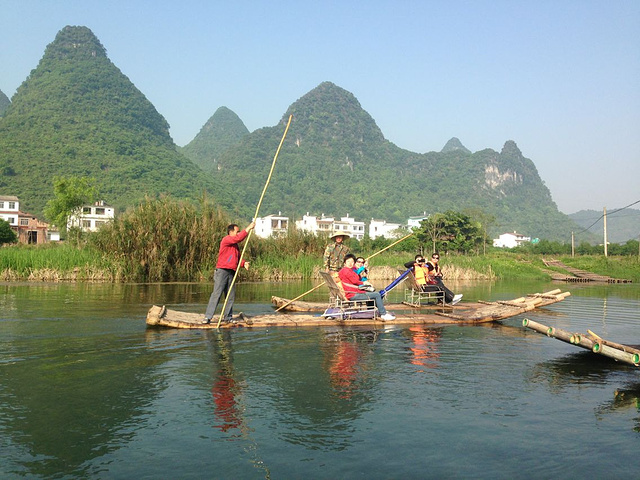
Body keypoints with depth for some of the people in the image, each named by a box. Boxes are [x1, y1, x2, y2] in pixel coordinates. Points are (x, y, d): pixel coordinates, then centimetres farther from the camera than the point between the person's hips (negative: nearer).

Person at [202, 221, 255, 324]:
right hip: (222, 271, -8)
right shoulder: (226, 240, -7)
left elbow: (238, 258, 21)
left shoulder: (235, 245, 20)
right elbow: (239, 238, -20)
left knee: (231, 296, 8)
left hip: (231, 273, 9)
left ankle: (228, 317, 15)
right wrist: (249, 228, -14)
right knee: (216, 294, -11)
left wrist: (244, 263, 0)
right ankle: (207, 317, -10)